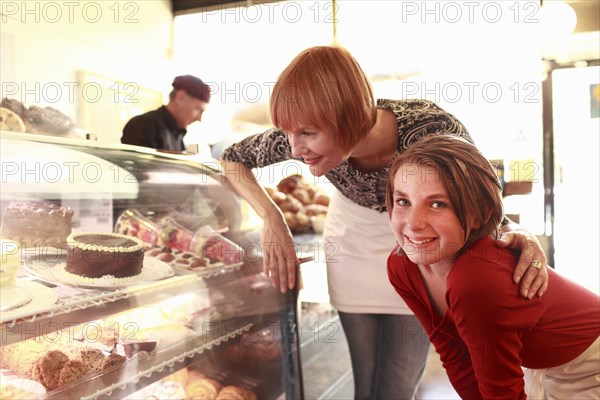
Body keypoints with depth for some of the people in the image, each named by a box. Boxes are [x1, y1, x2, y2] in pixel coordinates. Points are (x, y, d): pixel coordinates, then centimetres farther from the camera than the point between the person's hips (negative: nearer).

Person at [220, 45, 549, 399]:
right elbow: (232, 159, -9)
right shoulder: (306, 135, -28)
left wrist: (516, 235, -37)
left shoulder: (431, 128, -35)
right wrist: (272, 217, -22)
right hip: (353, 248, 2)